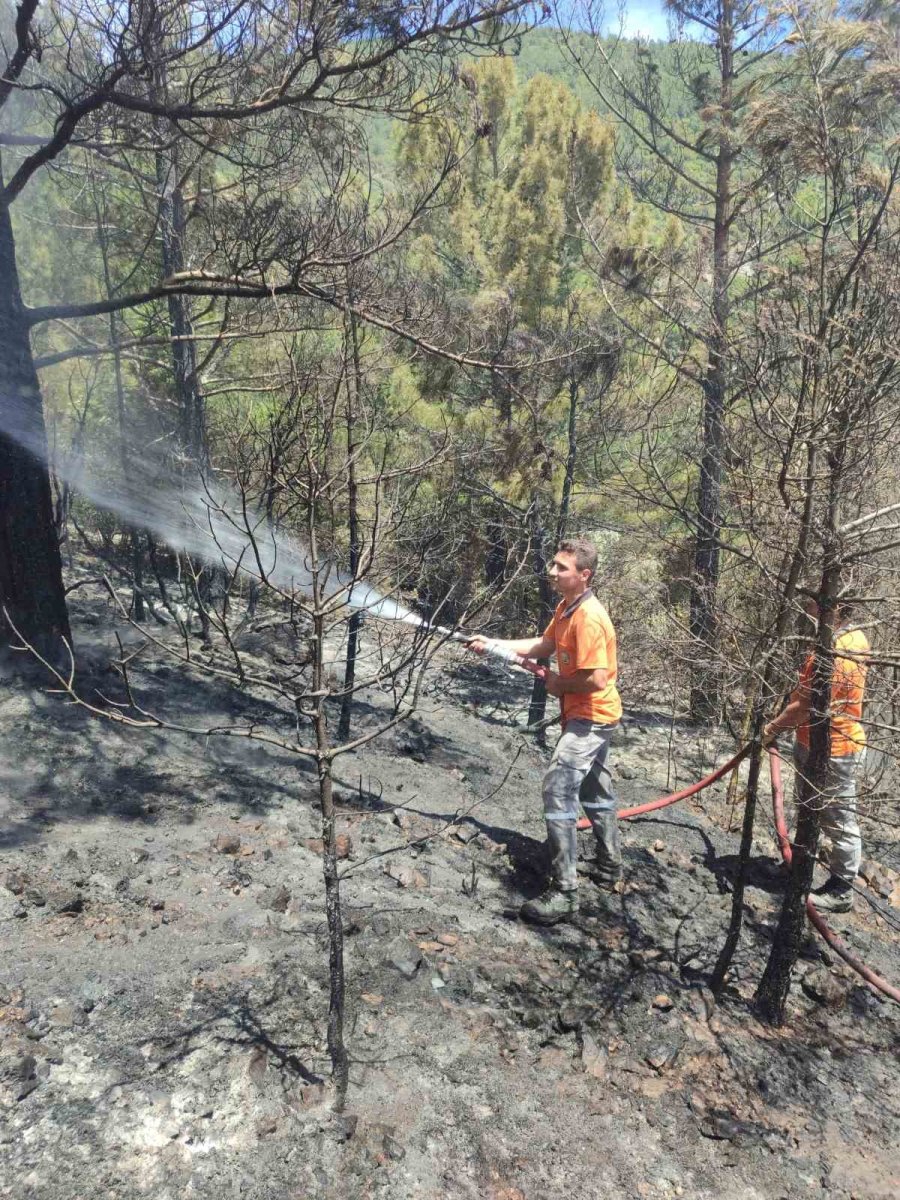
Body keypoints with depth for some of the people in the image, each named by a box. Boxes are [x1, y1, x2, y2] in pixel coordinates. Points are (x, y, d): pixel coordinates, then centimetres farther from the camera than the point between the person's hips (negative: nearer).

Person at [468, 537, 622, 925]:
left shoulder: (588, 618, -26)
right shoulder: (565, 608, 4)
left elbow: (596, 679, -30)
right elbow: (543, 645, 14)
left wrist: (558, 683, -13)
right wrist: (494, 644, 7)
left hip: (590, 718, -11)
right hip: (591, 717, 11)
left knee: (558, 789, -16)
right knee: (594, 789, 23)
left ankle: (564, 893, -11)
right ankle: (609, 867, 41)